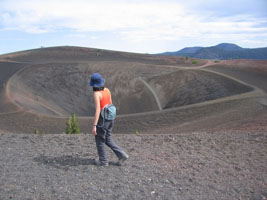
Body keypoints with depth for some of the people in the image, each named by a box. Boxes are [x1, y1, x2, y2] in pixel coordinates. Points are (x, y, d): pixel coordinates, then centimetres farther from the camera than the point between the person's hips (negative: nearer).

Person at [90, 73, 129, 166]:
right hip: (110, 118, 8)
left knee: (100, 141, 13)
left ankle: (103, 161, 27)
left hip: (102, 119, -7)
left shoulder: (96, 94, -20)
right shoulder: (107, 90, 3)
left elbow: (97, 110, -24)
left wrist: (94, 126, -22)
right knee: (107, 139, 22)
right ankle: (121, 155, 17)